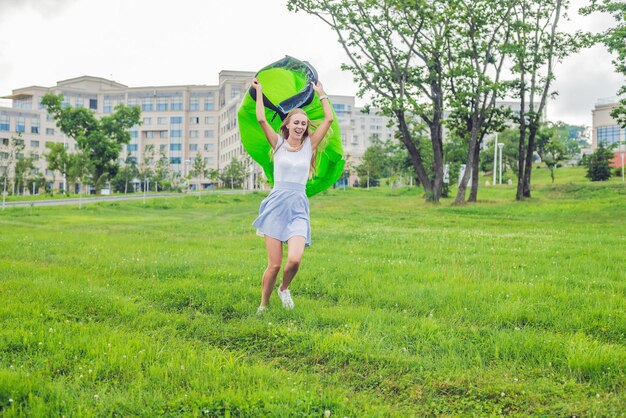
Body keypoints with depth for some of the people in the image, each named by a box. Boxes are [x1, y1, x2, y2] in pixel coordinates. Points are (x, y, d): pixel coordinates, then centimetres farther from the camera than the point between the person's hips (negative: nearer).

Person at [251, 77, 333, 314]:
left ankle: (284, 289, 13)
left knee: (295, 260, -19)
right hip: (276, 205, -1)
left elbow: (329, 119, 7)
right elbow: (261, 119, -5)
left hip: (298, 208, 1)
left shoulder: (309, 145, 10)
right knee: (274, 265, -4)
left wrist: (320, 93, 17)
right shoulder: (278, 143, 6)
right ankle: (263, 306, 16)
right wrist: (259, 91, 5)